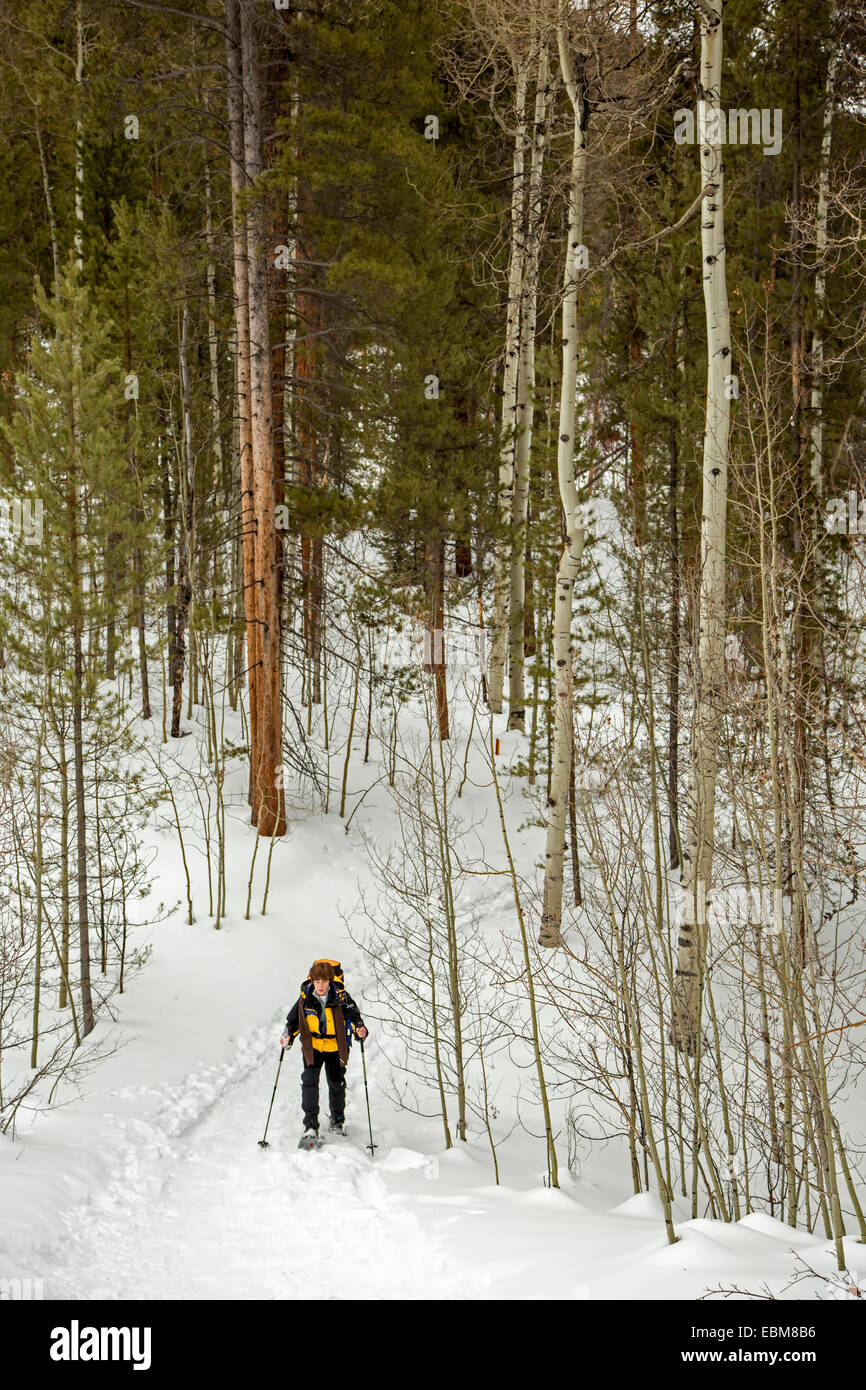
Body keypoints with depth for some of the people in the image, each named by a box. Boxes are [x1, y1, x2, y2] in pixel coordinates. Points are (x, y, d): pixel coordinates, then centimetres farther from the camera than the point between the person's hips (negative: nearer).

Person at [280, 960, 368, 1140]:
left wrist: (359, 1028, -30)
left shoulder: (340, 996, -15)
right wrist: (288, 1036, -13)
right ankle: (310, 1125, -10)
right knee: (309, 1080, -15)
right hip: (312, 1044, 0)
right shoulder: (305, 997, -10)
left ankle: (337, 1120, 36)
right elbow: (294, 1019, 2)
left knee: (336, 1083, 12)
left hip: (336, 1046, 0)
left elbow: (353, 1014, -9)